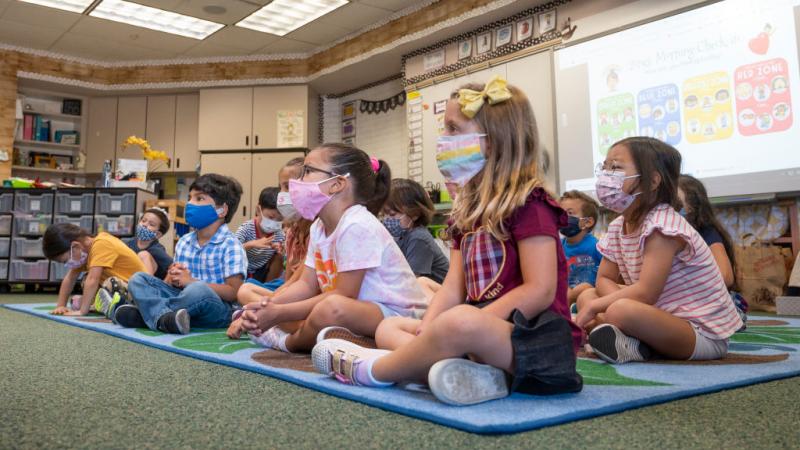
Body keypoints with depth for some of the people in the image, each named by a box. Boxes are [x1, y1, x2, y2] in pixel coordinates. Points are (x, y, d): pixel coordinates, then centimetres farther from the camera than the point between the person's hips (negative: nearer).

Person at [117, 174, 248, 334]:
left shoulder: (231, 246, -8)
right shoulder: (184, 242, 16)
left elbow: (234, 292, -15)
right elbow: (171, 282, 19)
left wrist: (191, 281, -16)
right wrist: (173, 278, -6)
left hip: (215, 310, -7)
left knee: (197, 290, -39)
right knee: (138, 279, -4)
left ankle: (150, 312, -19)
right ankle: (163, 316, -31)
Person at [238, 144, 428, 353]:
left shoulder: (357, 226, -23)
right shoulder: (319, 227, 7)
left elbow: (343, 295, -23)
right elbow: (307, 284, 5)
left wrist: (279, 313, -20)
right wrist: (267, 307, -13)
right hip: (360, 309, 9)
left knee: (332, 308, -34)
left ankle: (288, 342, -7)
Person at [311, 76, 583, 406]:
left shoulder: (528, 204, -9)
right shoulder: (469, 210, 16)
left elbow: (540, 291, -18)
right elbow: (453, 287, 8)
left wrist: (477, 322, -21)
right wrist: (426, 334, -8)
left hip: (533, 337, -9)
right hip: (484, 333, 9)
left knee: (460, 322, -39)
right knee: (388, 328, 7)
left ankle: (369, 370, -15)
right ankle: (469, 373, -22)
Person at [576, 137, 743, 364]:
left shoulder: (662, 224, -21)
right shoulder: (617, 227, 6)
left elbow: (646, 293, -27)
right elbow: (604, 279, 7)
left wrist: (595, 307, -18)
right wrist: (618, 301, -16)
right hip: (664, 317, 9)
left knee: (621, 311, -36)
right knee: (586, 297, 2)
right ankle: (632, 343, -13)